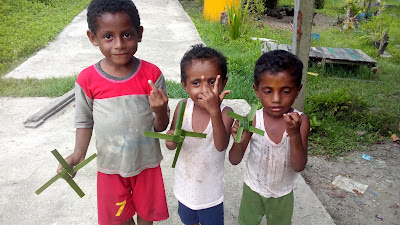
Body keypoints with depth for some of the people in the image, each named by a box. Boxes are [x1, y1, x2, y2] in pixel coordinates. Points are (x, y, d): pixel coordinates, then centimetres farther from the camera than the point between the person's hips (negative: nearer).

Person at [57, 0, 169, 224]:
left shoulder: (152, 74, -18)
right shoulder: (87, 80, -15)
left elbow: (161, 127, -12)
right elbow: (85, 120, 1)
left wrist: (160, 112, -34)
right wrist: (79, 152, -14)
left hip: (147, 161, 0)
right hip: (111, 165, 1)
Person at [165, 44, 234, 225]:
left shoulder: (225, 113, -23)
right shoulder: (183, 107, -15)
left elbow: (221, 145, -39)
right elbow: (171, 145, -6)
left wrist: (214, 112, -53)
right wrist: (171, 141, -30)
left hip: (210, 193, -3)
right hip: (184, 188, 3)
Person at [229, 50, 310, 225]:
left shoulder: (300, 121, -21)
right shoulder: (253, 120, -21)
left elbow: (299, 166, -25)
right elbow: (234, 160, -16)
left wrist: (294, 134, -41)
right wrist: (239, 141, -38)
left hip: (283, 195, 1)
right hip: (253, 190, 0)